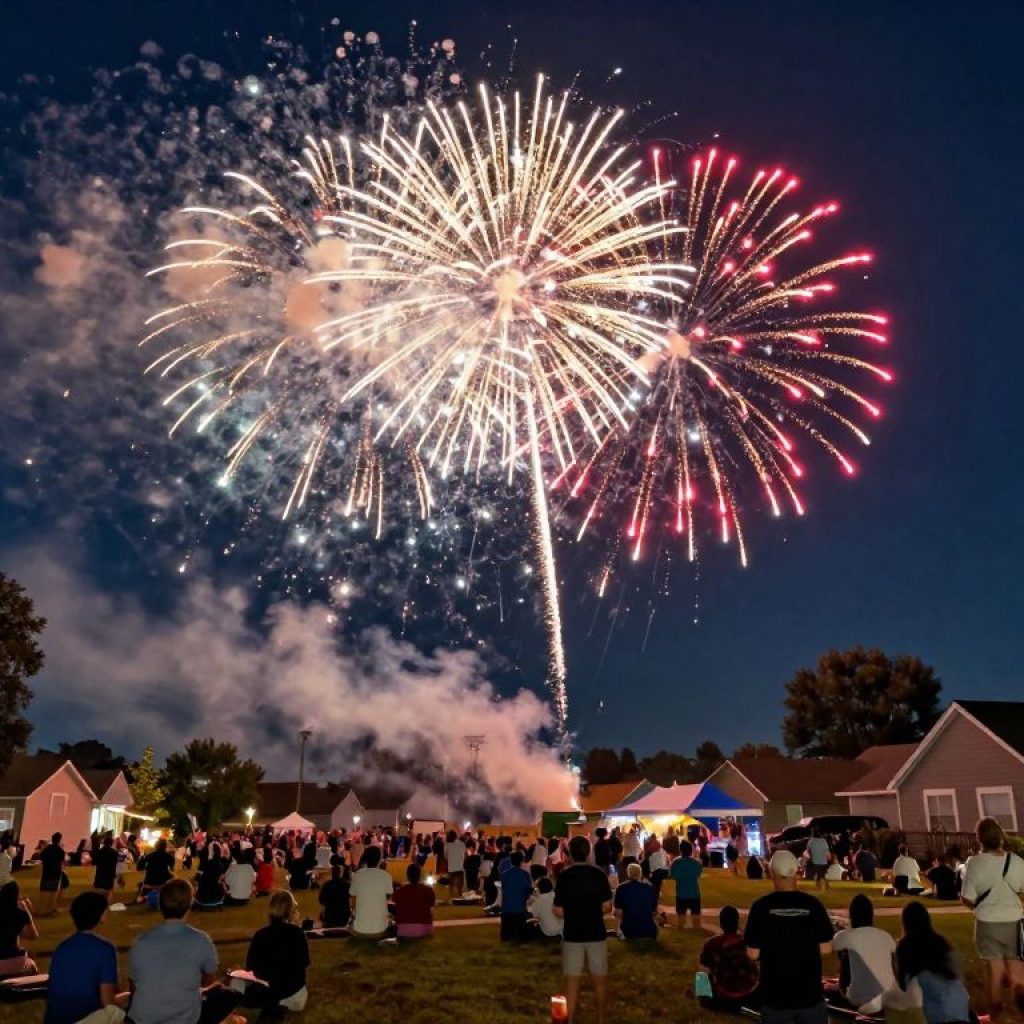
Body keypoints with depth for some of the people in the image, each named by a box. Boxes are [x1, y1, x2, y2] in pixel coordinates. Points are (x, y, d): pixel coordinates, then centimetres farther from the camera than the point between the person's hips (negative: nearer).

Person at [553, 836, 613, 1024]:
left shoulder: (564, 876, -10)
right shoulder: (600, 874, -6)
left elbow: (559, 911, -10)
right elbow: (607, 907, -6)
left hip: (572, 935, -1)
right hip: (596, 934, 2)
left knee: (572, 982, 8)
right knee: (600, 980, 15)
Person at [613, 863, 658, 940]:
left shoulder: (621, 889, -6)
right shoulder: (650, 887, 0)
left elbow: (618, 913, -6)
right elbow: (654, 911, 7)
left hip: (629, 931, -2)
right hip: (649, 930, 2)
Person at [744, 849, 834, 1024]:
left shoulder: (761, 906, -13)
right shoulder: (812, 904, -9)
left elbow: (753, 954, -10)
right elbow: (825, 948, -4)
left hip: (775, 995, -1)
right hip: (810, 993, 1)